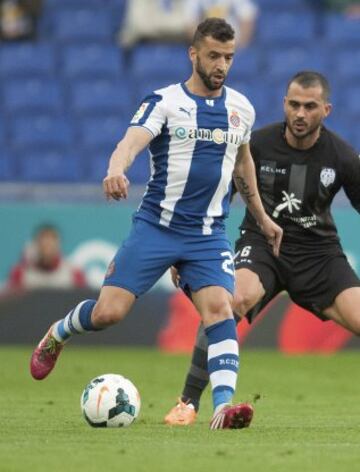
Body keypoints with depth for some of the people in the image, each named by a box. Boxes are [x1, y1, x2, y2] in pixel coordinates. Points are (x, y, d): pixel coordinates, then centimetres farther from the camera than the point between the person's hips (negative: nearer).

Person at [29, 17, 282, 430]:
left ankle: (223, 406, -24)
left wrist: (261, 217, 35)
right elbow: (132, 141, -25)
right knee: (108, 312, -6)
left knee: (219, 309, -18)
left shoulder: (241, 109, 9)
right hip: (155, 226, -3)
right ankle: (57, 334, 27)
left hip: (208, 234, 3)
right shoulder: (165, 102, -7)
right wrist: (116, 169, -48)